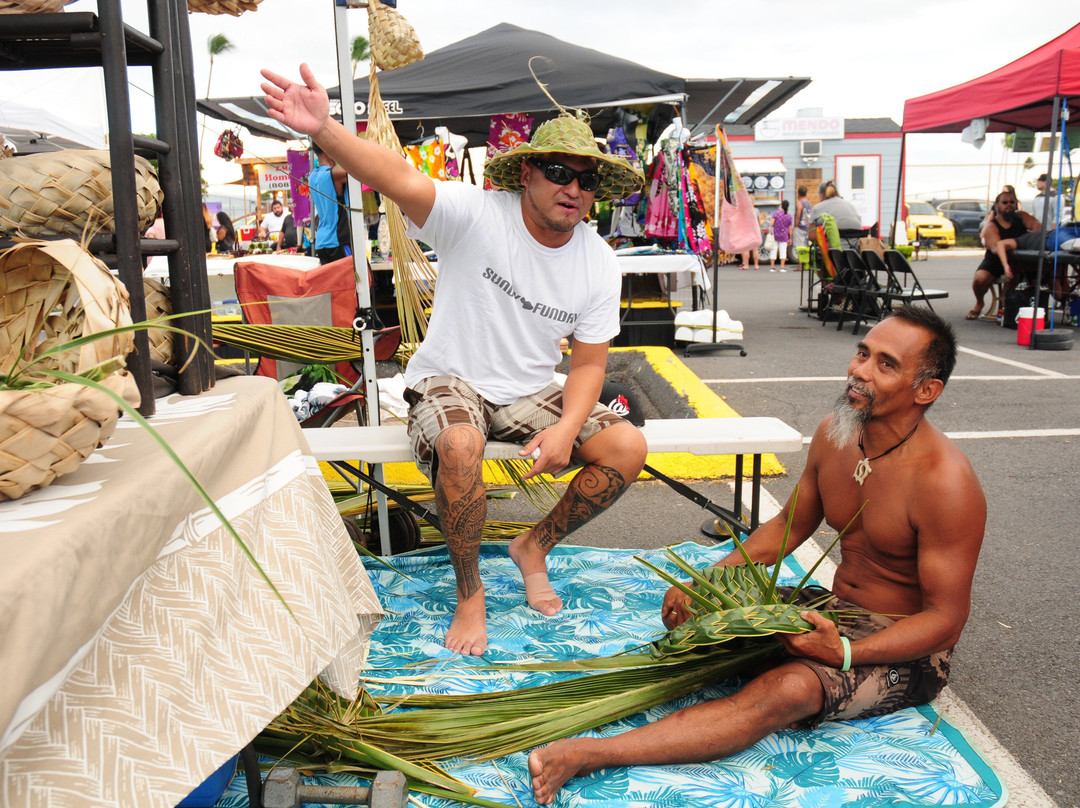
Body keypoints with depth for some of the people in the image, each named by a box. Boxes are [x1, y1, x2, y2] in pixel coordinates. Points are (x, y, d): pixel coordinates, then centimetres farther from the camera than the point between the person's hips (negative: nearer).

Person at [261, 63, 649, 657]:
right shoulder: (475, 215, -17)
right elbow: (398, 179, -35)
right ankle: (469, 591, -11)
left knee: (628, 447, -15)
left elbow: (588, 363, -2)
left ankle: (535, 546, 9)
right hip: (449, 380, -4)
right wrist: (323, 129, -54)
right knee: (458, 445, -38)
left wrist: (566, 429, -21)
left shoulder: (599, 264, -5)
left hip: (531, 392, 4)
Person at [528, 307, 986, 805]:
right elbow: (789, 526, 11)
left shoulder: (945, 483, -23)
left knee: (789, 689, -34)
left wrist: (842, 654, -33)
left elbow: (945, 618, -19)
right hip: (836, 610, 8)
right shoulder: (833, 434, -2)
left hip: (907, 651, -8)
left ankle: (587, 754, -41)